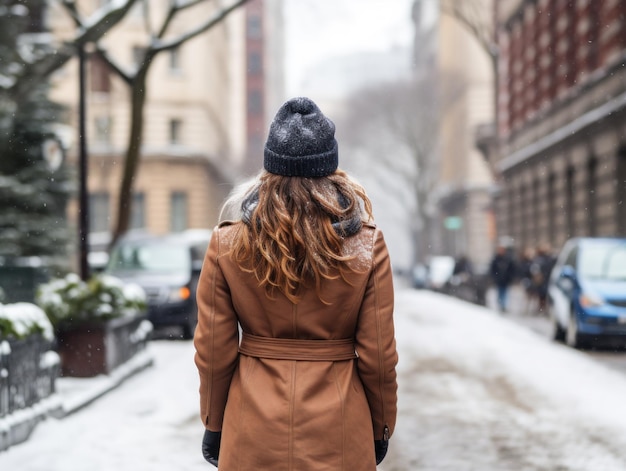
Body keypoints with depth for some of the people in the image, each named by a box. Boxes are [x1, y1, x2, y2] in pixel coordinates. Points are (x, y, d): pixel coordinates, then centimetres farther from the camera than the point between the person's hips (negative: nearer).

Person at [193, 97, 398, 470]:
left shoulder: (227, 245, -6)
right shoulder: (367, 246, -7)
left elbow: (214, 352, -2)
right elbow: (378, 355, -4)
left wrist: (214, 426, 11)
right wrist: (381, 429, 10)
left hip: (253, 433, 1)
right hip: (339, 434, 0)